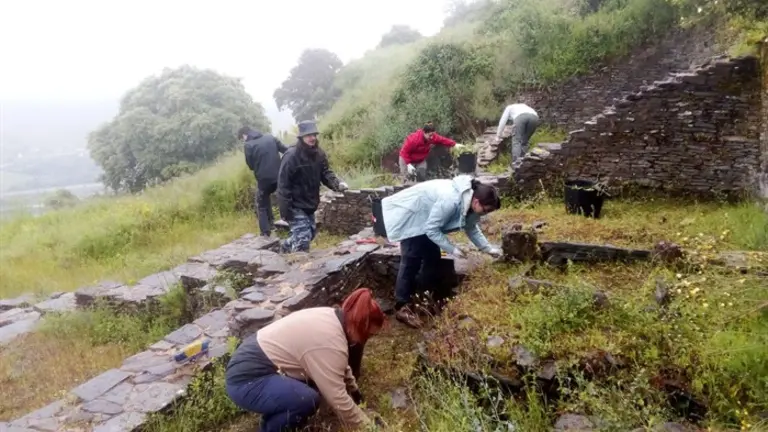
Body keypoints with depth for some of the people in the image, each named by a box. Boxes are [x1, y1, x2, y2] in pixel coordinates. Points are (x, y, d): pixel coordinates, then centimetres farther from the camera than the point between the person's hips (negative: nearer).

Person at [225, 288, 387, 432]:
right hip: (246, 381, -10)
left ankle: (275, 416, 21)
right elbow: (338, 399, -19)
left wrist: (353, 388, 27)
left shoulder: (331, 317, 5)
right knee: (309, 400, -23)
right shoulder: (330, 343, -24)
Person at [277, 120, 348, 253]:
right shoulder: (291, 156, -22)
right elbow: (283, 184, -21)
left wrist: (338, 184, -20)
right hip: (295, 205, -8)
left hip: (309, 204, 8)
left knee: (310, 233, 23)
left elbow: (326, 173, 2)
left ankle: (286, 247, 44)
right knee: (303, 238, -9)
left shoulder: (319, 154, 0)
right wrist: (285, 209, -23)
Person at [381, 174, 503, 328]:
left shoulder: (469, 202, -9)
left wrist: (488, 248, 3)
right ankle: (401, 307, -4)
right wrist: (452, 249, -25)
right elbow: (431, 229, -29)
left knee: (433, 256, 11)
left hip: (426, 219, 9)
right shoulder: (450, 201, -37)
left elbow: (471, 228, 8)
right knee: (411, 261, -9)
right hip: (410, 217, -9)